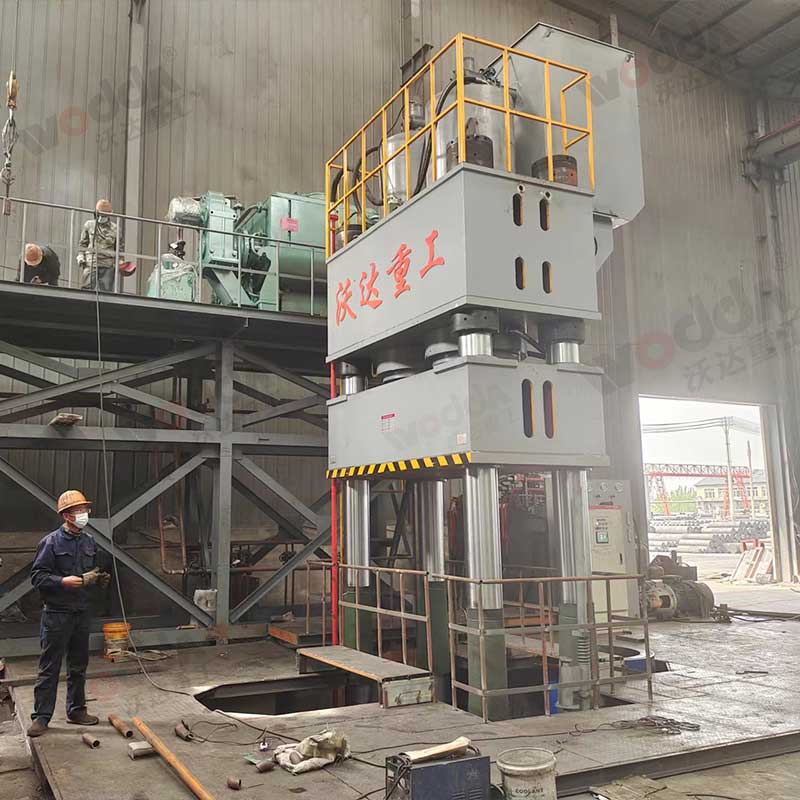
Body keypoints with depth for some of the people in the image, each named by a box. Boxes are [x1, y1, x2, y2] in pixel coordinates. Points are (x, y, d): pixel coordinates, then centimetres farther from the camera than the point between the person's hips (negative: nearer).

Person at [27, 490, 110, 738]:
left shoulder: (89, 542, 9)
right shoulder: (51, 542, -10)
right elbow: (37, 576, -12)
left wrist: (100, 579, 1)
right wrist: (64, 581, -25)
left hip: (82, 612, 6)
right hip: (57, 613, -6)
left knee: (79, 666, 14)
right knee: (49, 667, 0)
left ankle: (76, 710, 26)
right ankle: (41, 716, 9)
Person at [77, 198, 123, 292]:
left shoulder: (114, 228, 7)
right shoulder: (89, 225, 9)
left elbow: (120, 247, 13)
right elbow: (82, 243, 16)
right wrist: (81, 255, 5)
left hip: (108, 266, 0)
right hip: (91, 264, 0)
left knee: (106, 290, 1)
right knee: (87, 288, -6)